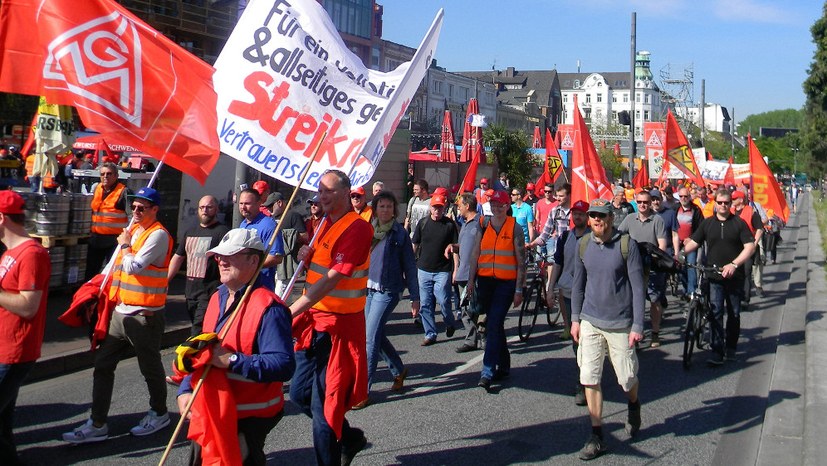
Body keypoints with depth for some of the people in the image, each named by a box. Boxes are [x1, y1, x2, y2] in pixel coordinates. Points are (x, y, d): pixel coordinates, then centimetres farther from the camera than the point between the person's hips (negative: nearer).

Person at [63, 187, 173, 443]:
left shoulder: (158, 235, -14)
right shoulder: (132, 230, 14)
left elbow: (134, 266, -23)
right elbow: (116, 264, 23)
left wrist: (124, 245, -7)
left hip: (144, 315, -9)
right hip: (121, 311, 9)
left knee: (150, 367, 8)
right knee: (102, 365, 8)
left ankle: (159, 413, 28)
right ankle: (97, 424, 14)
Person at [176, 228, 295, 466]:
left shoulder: (268, 307, -22)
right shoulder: (218, 297, 8)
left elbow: (284, 365, -31)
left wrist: (232, 360, -32)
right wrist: (185, 390, 5)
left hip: (249, 419, -9)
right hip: (211, 412, 9)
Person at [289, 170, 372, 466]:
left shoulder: (357, 228, -17)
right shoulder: (326, 224, 13)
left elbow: (332, 279, -25)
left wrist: (290, 311, -28)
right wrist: (307, 258, -1)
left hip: (338, 324, -9)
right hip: (316, 320, 10)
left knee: (323, 405, -3)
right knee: (300, 394, 16)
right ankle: (350, 438, 34)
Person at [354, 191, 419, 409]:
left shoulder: (399, 233, -3)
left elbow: (410, 266, -1)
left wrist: (415, 296, -2)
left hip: (387, 291, -5)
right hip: (366, 288, 6)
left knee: (370, 338, -10)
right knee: (376, 335, 14)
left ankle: (363, 390, -5)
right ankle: (398, 370, 37)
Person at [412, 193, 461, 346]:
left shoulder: (450, 224, 0)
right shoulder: (423, 223, 6)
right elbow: (415, 245, 13)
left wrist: (450, 247, -16)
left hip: (442, 270, -3)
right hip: (424, 270, 3)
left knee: (443, 301, -6)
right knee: (425, 304, 3)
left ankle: (451, 324, 24)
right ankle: (430, 334, 14)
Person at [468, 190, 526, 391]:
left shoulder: (514, 227, -2)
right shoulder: (483, 226, 8)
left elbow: (521, 260, -2)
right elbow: (475, 254, 10)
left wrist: (519, 289, -6)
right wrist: (471, 280, 3)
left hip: (506, 282, -4)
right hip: (485, 281, 4)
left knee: (494, 324, -13)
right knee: (495, 324, 12)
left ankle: (488, 372, -14)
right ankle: (504, 366, 26)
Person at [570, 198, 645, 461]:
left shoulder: (626, 244, -9)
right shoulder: (584, 244, 3)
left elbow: (637, 286, -7)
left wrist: (637, 325, -10)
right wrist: (575, 318, 9)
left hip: (620, 323, -3)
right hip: (590, 322, 3)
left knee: (627, 379, 8)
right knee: (589, 379, -2)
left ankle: (633, 406, 42)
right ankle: (597, 437, 8)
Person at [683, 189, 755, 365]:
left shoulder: (739, 223, 1)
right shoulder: (707, 223, 8)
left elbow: (750, 246, -6)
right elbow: (693, 243, 7)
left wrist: (734, 264, -18)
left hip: (735, 276, 0)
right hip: (714, 276, 0)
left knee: (734, 313, 10)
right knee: (716, 313, -7)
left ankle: (731, 347, 25)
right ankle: (717, 352, -7)